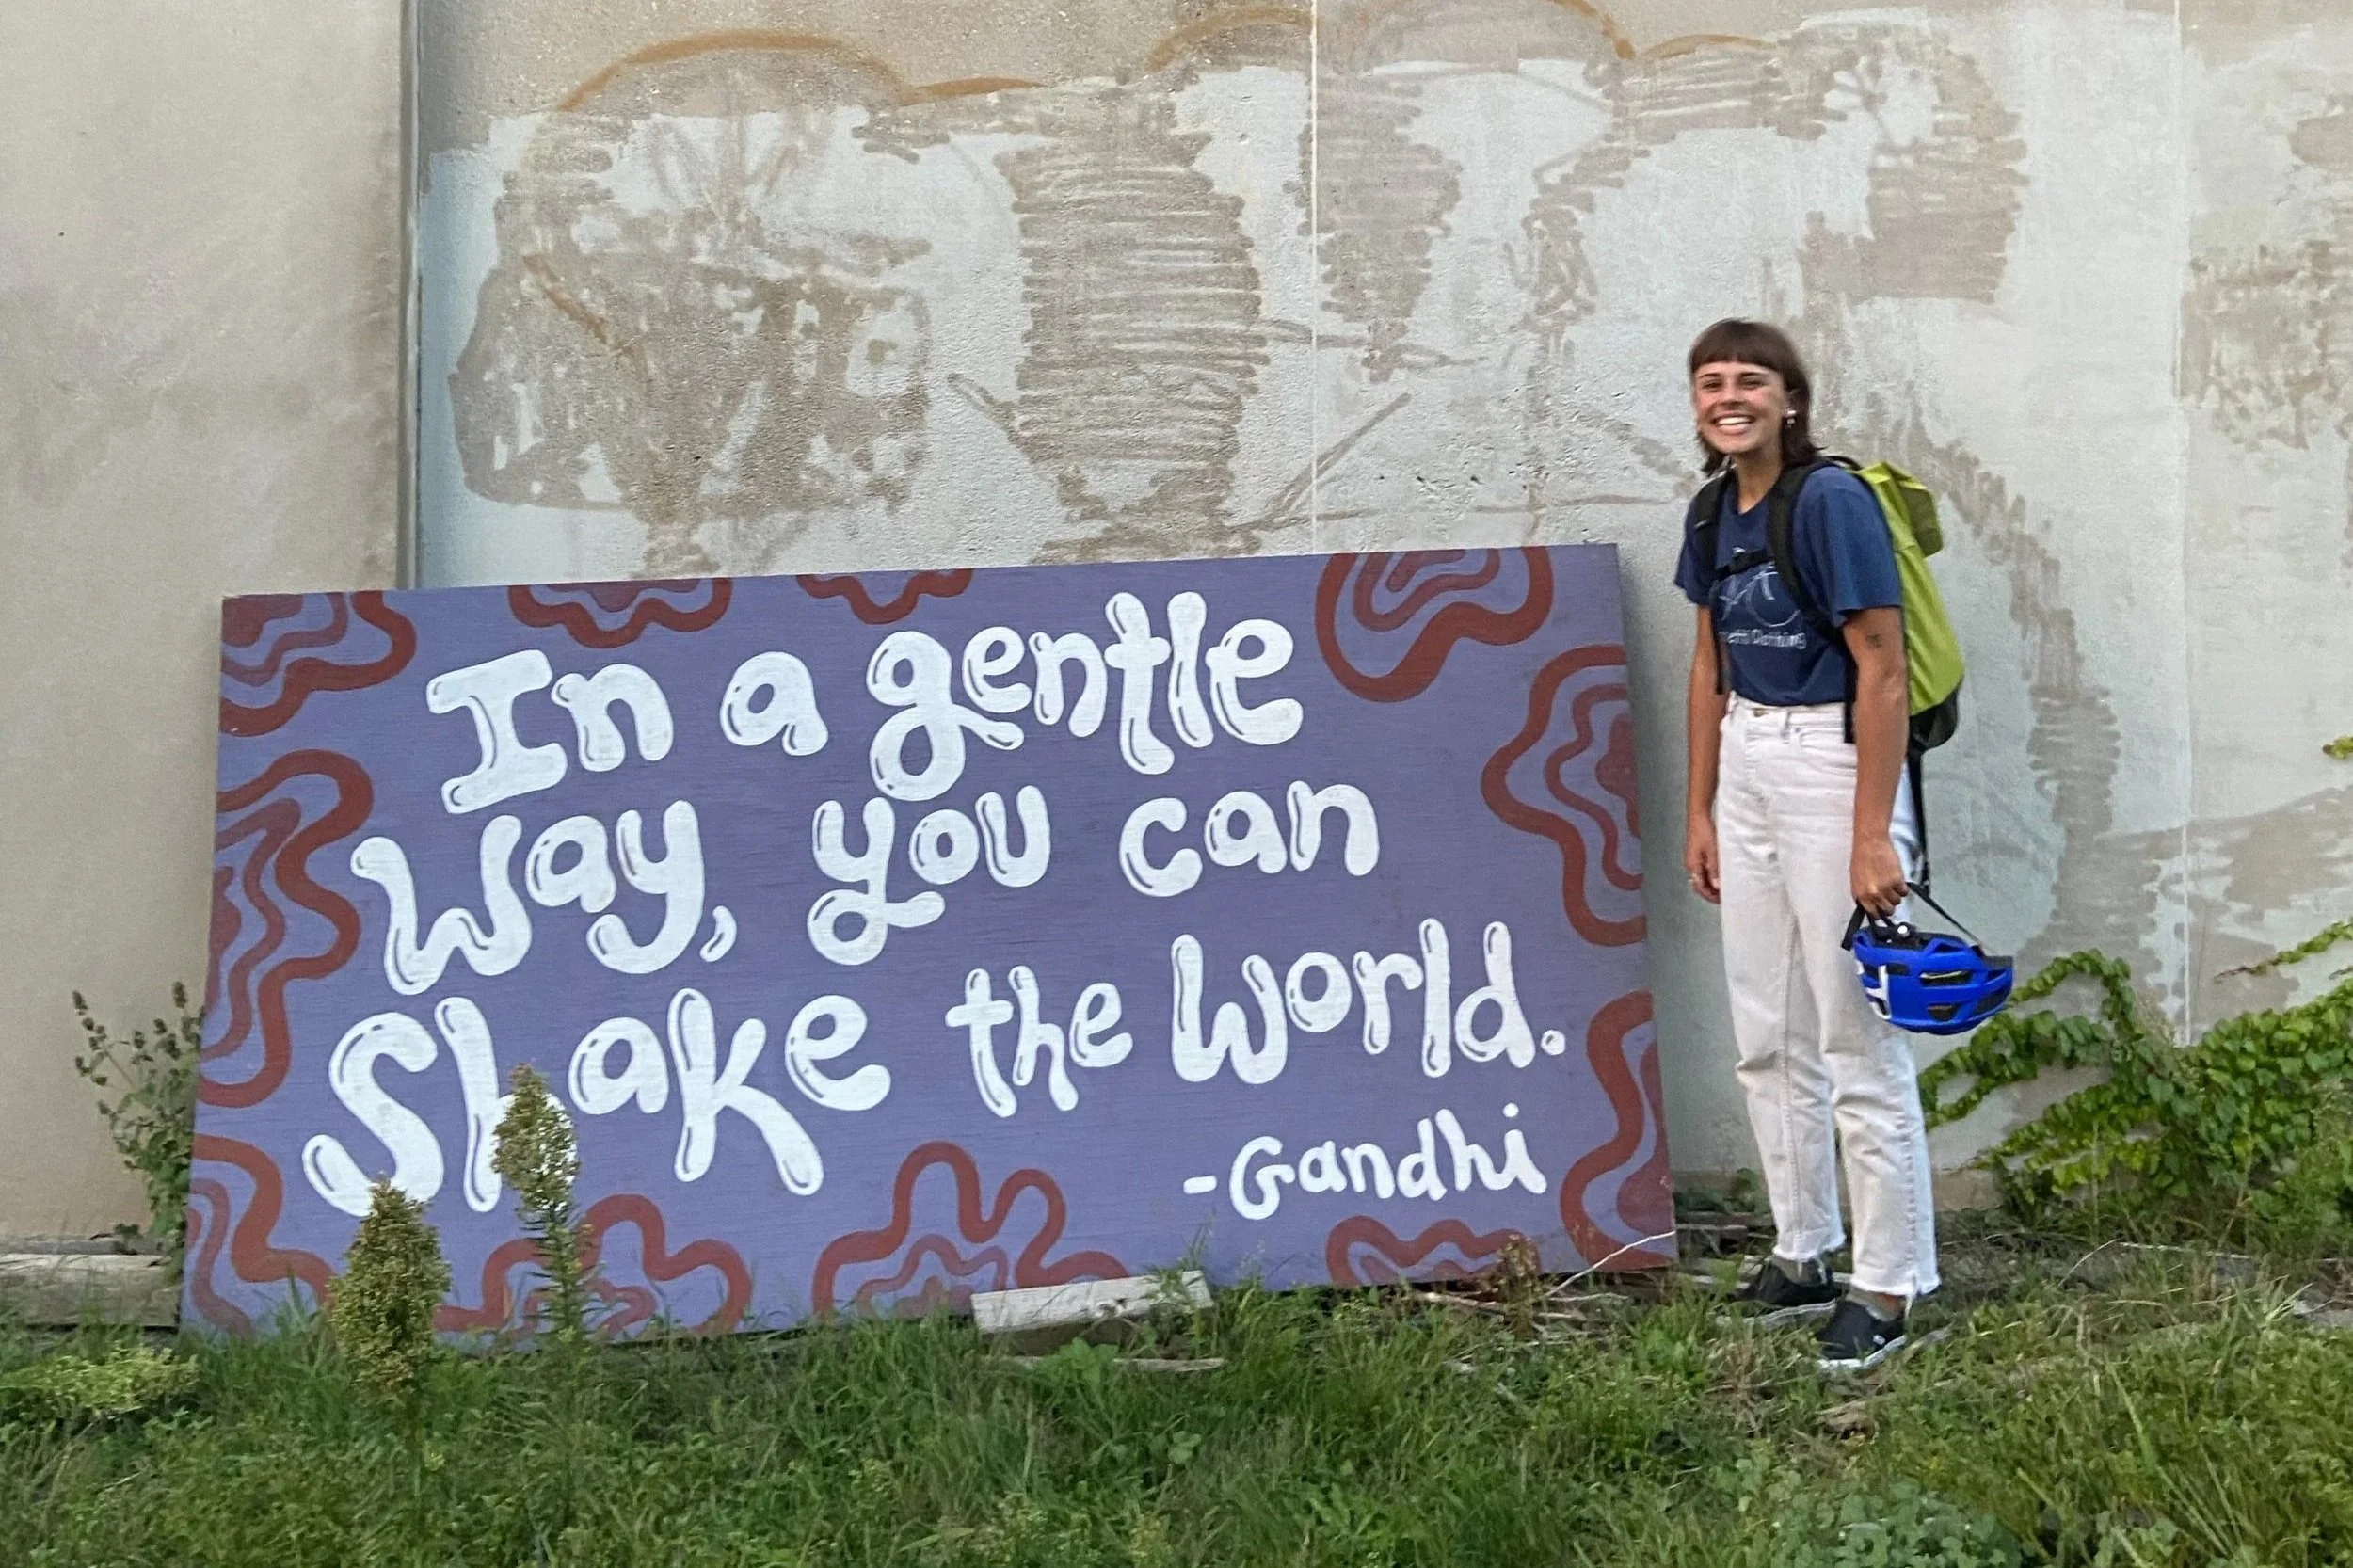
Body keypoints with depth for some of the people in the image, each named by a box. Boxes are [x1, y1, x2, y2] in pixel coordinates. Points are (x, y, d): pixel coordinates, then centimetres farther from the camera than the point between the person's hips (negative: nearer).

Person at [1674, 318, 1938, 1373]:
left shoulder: (1831, 501, -14)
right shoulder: (1715, 513, 9)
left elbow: (1882, 670, -17)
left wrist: (1872, 836, -19)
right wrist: (1700, 811, 15)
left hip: (1830, 761, -8)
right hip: (1745, 764, 8)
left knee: (1857, 1042, -3)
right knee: (1766, 1038, 14)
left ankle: (1888, 1286, 7)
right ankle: (1803, 1253, 27)